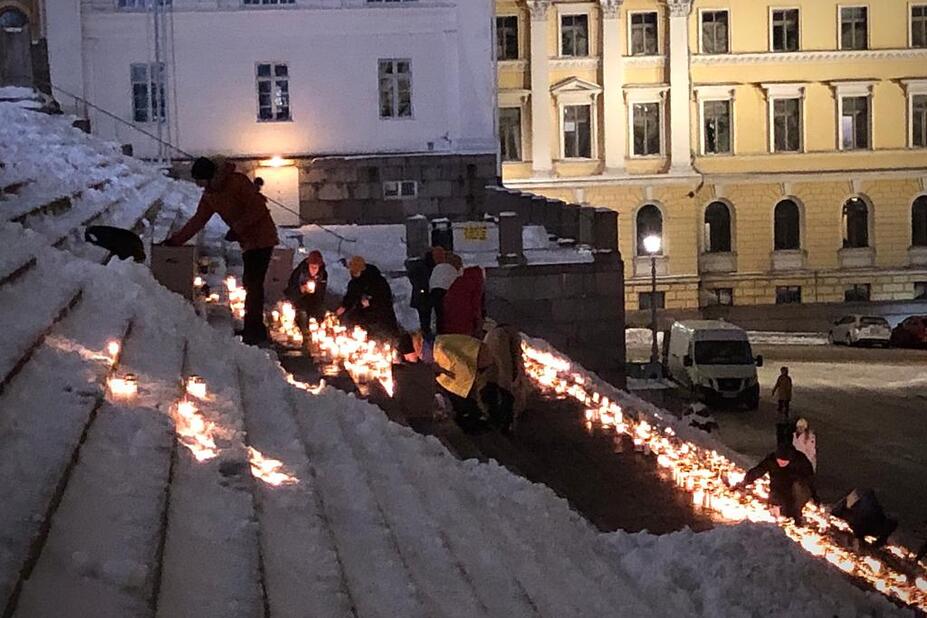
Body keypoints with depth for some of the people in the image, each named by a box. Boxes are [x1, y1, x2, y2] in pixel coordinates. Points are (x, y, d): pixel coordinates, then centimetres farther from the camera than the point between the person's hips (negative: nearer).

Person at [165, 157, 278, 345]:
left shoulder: (237, 182, -18)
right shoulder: (209, 195, 9)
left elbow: (258, 208, -19)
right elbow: (198, 221, 16)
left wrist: (237, 228, -19)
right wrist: (175, 240, 12)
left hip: (262, 237, -9)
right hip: (248, 241, 9)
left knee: (252, 283, -13)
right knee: (251, 284, 10)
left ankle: (254, 331, -12)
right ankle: (255, 329, 16)